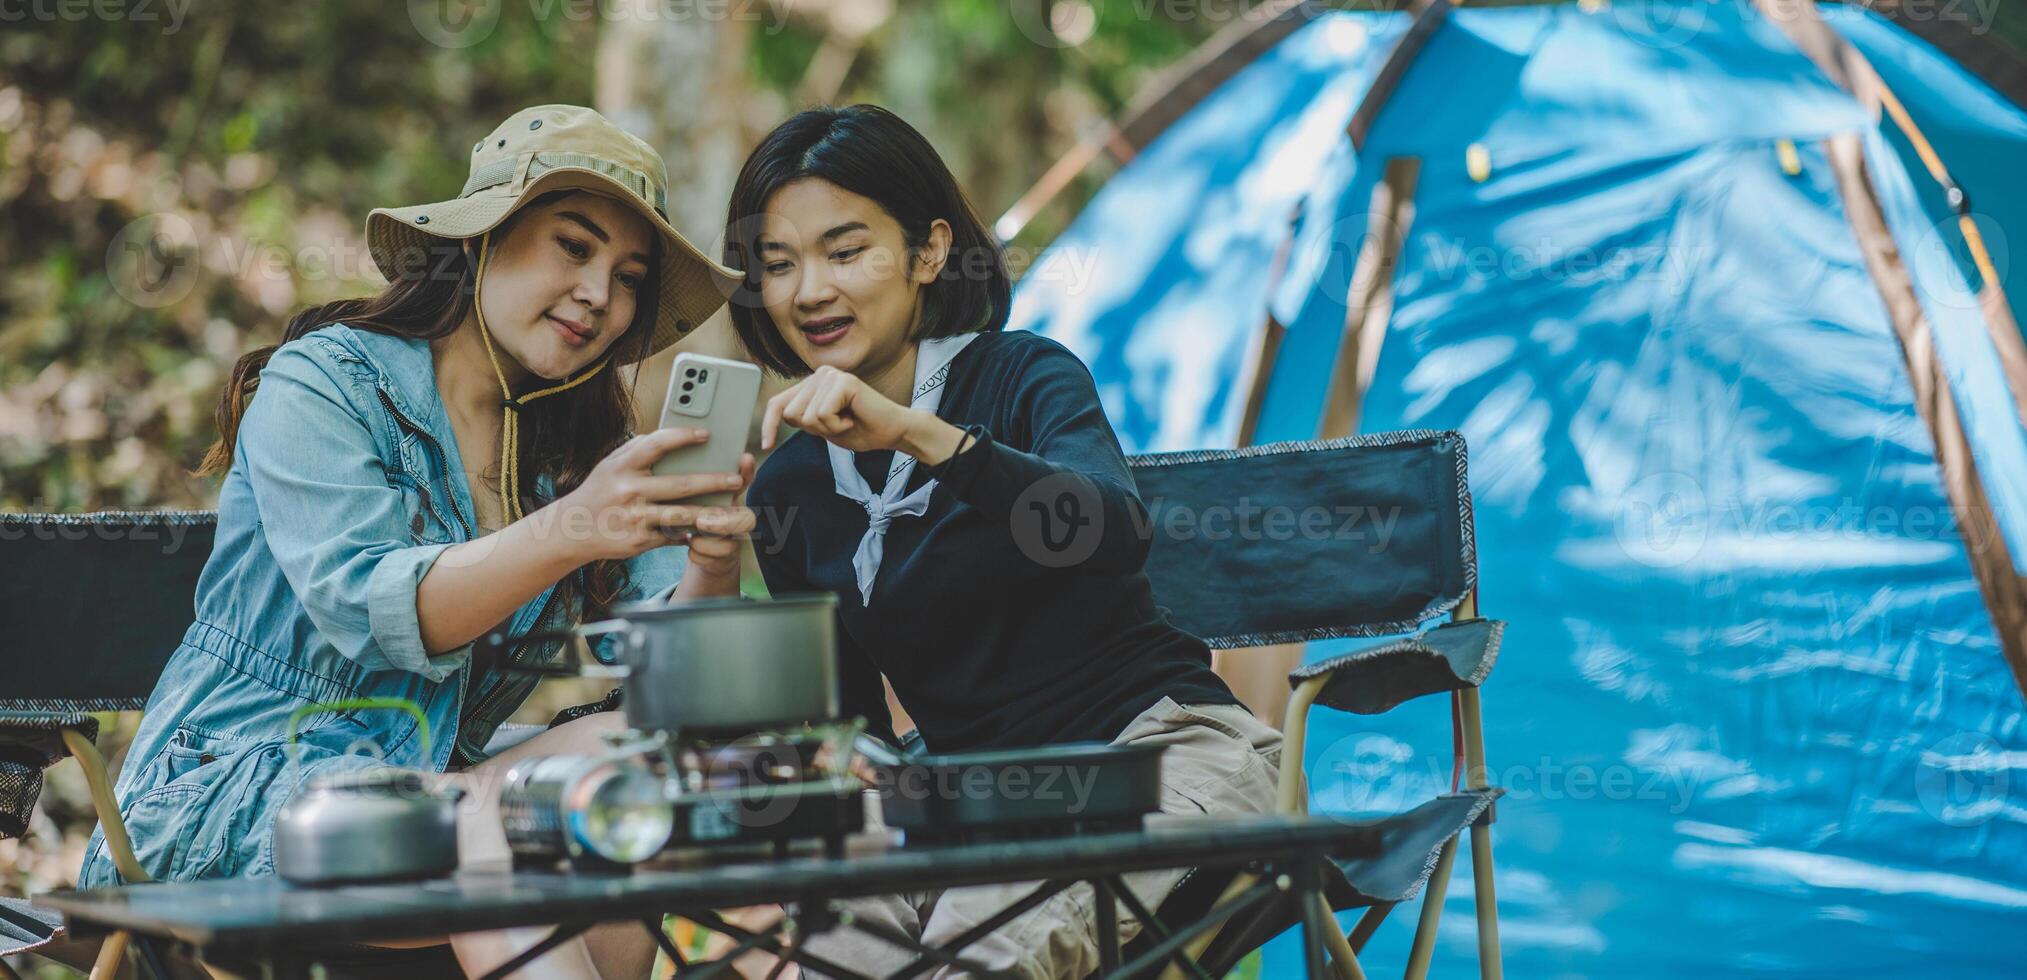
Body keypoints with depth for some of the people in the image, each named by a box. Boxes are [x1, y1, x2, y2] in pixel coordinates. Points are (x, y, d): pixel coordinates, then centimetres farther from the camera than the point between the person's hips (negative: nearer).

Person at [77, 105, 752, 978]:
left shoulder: (577, 443, 12)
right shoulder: (321, 384, -5)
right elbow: (367, 609, -22)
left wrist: (712, 561, -25)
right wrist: (568, 531, -37)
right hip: (228, 800, -6)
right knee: (492, 811, -33)